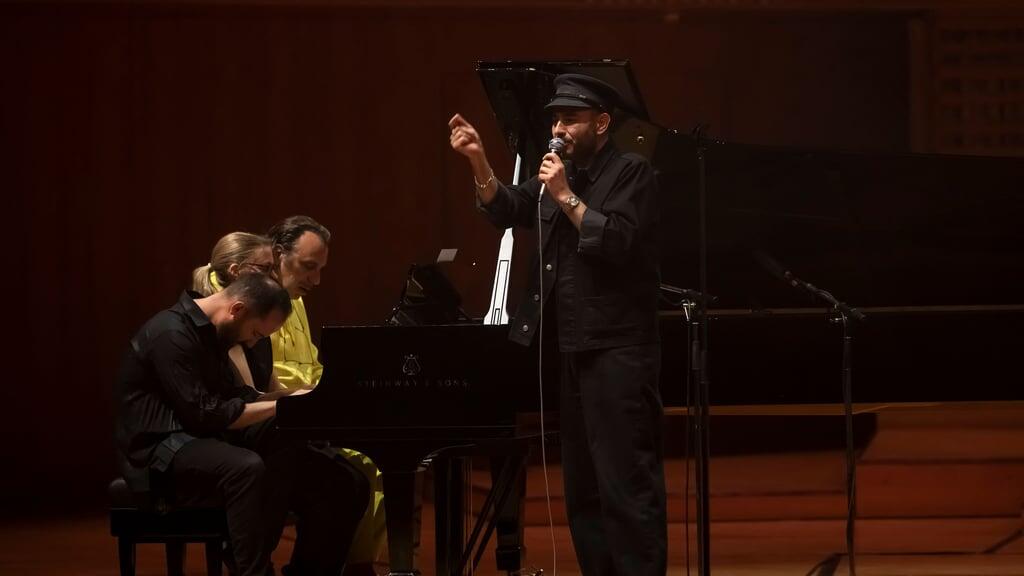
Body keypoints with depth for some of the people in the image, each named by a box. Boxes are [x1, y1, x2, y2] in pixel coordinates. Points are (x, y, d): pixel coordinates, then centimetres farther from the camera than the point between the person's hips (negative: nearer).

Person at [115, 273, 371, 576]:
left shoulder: (208, 332, 15)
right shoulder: (172, 335, -18)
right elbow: (204, 414, -23)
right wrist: (280, 407, -15)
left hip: (208, 438, 9)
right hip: (164, 450, -9)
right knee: (249, 469, -41)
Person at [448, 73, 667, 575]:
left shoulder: (631, 173, -7)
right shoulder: (559, 172, 15)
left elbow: (616, 242, -19)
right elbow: (506, 211, 9)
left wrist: (566, 197, -18)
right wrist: (478, 160, -4)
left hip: (617, 352, -8)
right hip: (570, 351, 8)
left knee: (627, 482, -10)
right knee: (581, 486, 11)